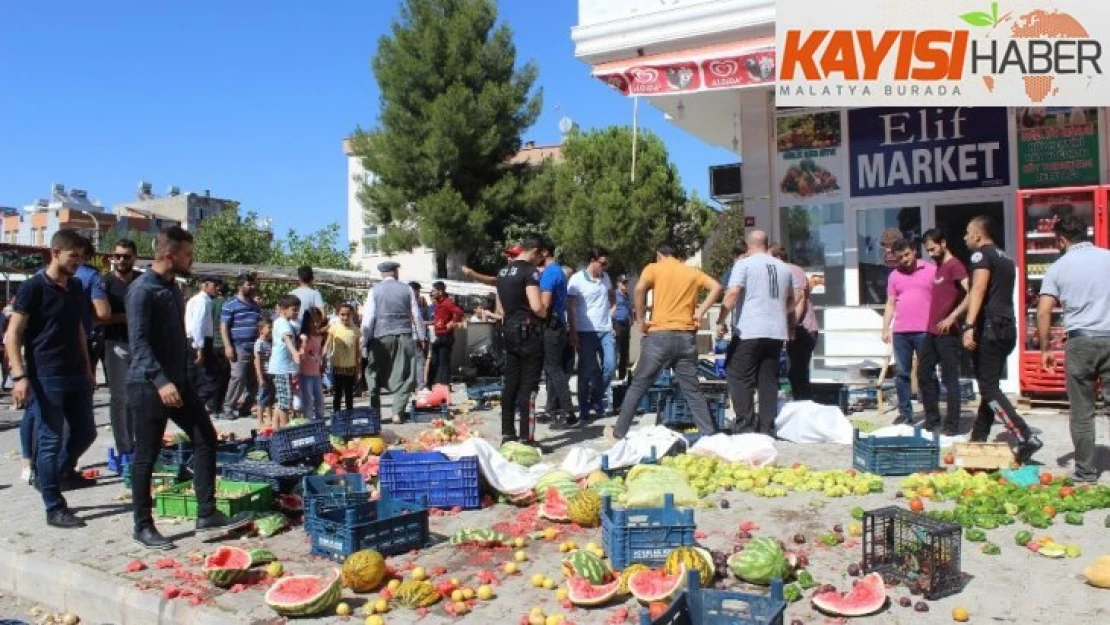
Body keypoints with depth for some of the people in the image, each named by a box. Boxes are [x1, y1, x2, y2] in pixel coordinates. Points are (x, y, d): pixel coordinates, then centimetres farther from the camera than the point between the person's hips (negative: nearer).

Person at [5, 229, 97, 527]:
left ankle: (60, 473, 39)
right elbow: (13, 334, -11)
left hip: (75, 375, 7)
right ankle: (55, 508, 8)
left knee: (86, 432, 12)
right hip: (45, 377, -7)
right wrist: (20, 376, -19)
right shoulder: (33, 287, -10)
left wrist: (87, 369, 18)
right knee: (51, 440, -1)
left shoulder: (76, 288, 10)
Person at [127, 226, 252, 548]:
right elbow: (138, 341, -22)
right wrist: (161, 381, -31)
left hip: (178, 380, 9)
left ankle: (207, 516, 9)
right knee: (146, 456, 2)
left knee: (205, 439, 5)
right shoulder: (143, 289, -14)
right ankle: (143, 527, 14)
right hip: (149, 385, -9)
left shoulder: (173, 288, 13)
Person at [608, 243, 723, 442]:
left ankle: (619, 432, 13)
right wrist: (701, 311, 2)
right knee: (692, 390, 10)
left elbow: (640, 288, -14)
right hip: (687, 337, 3)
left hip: (660, 335, -3)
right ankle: (710, 434, 7)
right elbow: (716, 287, 2)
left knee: (638, 386, 7)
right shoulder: (693, 272, 15)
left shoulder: (654, 268, 5)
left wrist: (641, 319, -7)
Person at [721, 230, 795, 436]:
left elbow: (733, 293, -15)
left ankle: (745, 425, -5)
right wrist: (791, 326, 39)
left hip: (749, 332, -5)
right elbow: (790, 301, 26)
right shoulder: (784, 267, 16)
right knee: (769, 380, 10)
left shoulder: (744, 264, -2)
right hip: (777, 333, 6)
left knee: (739, 377, 1)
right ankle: (766, 428, 11)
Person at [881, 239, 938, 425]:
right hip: (900, 332, 3)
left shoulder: (931, 270, 2)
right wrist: (886, 328, 6)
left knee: (927, 374, 2)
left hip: (925, 331, -3)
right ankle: (905, 412, 13)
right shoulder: (894, 275, 13)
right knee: (902, 373, 5)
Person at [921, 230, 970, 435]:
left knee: (950, 378, -3)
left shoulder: (954, 265, -10)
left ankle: (951, 425, 3)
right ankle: (932, 421, 22)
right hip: (931, 332, 9)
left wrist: (952, 317, -24)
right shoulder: (938, 267, 18)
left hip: (947, 333, -9)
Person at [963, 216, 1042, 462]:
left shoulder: (981, 254, -7)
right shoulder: (1005, 257, 21)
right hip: (1007, 328, 9)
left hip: (989, 328, -9)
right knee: (990, 386, 15)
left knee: (989, 389, -9)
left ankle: (1026, 438, -18)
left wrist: (969, 326, -30)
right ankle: (978, 438, 21)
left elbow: (978, 290, -22)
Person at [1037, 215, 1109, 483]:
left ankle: (1086, 472, 12)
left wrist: (1045, 348, 5)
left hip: (1080, 341, -1)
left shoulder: (1058, 267, 2)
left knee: (1082, 412, 7)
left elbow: (1043, 312, -3)